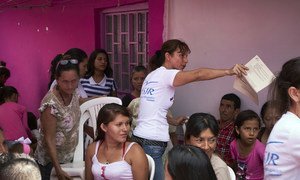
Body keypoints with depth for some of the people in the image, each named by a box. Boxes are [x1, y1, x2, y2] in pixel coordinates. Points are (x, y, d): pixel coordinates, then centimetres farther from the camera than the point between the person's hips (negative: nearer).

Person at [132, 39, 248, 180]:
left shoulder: (152, 75, 18)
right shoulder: (167, 74, -10)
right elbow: (198, 75, -26)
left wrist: (173, 121, 16)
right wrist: (228, 71, -32)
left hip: (140, 137, 9)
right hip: (153, 142, -9)